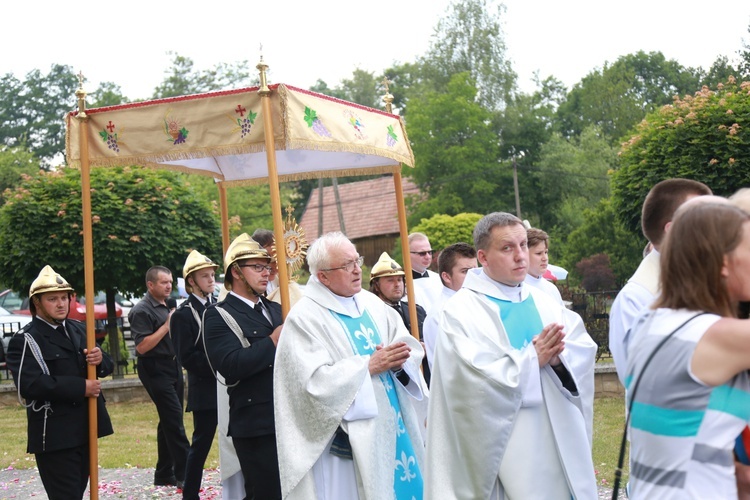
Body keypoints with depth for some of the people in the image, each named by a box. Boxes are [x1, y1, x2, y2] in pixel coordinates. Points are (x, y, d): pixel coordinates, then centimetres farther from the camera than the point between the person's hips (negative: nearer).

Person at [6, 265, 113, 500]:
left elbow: (106, 366, 15)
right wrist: (81, 387, -21)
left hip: (85, 429, 7)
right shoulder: (24, 340, -10)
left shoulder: (79, 329, 13)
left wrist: (100, 359, -10)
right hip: (54, 436, -7)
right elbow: (30, 384, -24)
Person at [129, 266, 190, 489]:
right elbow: (141, 347, -19)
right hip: (156, 369, -9)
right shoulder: (142, 311, -11)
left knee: (169, 422, 11)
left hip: (173, 367, 9)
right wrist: (167, 325, -18)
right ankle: (184, 474, -10)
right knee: (174, 420, -12)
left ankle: (164, 474, 20)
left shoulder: (167, 308, 15)